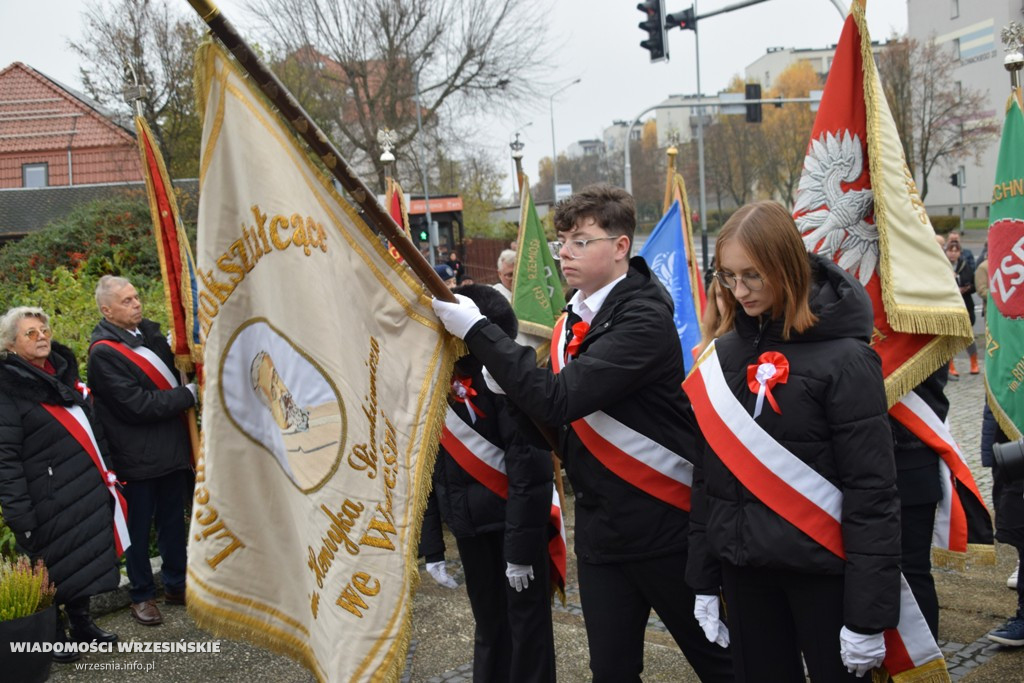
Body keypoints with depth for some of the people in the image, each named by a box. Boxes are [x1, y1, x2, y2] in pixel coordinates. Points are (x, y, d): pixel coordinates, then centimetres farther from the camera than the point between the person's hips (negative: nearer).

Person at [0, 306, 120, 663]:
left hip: (87, 493, 7)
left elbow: (93, 429, 20)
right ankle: (53, 636, 21)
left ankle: (81, 622, 33)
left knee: (85, 560, 15)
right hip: (50, 503, -7)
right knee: (55, 567, 4)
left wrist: (107, 472, 17)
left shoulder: (64, 372, 10)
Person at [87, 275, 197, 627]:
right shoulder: (103, 353, -16)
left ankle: (176, 585, 30)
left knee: (174, 520, 16)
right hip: (137, 455, -7)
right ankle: (142, 595, 22)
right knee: (139, 527, 7)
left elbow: (174, 369, 20)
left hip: (172, 448, 7)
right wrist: (188, 394, -16)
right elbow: (137, 405, -21)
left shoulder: (149, 330, 6)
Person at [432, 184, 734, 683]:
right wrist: (507, 386, -4)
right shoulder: (573, 318, 7)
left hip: (663, 523, -7)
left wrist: (476, 329, -24)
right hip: (599, 524, 7)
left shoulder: (643, 318, -18)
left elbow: (561, 399, -28)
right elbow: (556, 409, 15)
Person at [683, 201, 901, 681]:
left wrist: (868, 613, -15)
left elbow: (872, 490, -14)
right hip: (743, 568, 5)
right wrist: (703, 578, 8)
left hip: (821, 568, -5)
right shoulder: (725, 354, 3)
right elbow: (708, 474, 8)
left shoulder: (843, 358, -13)